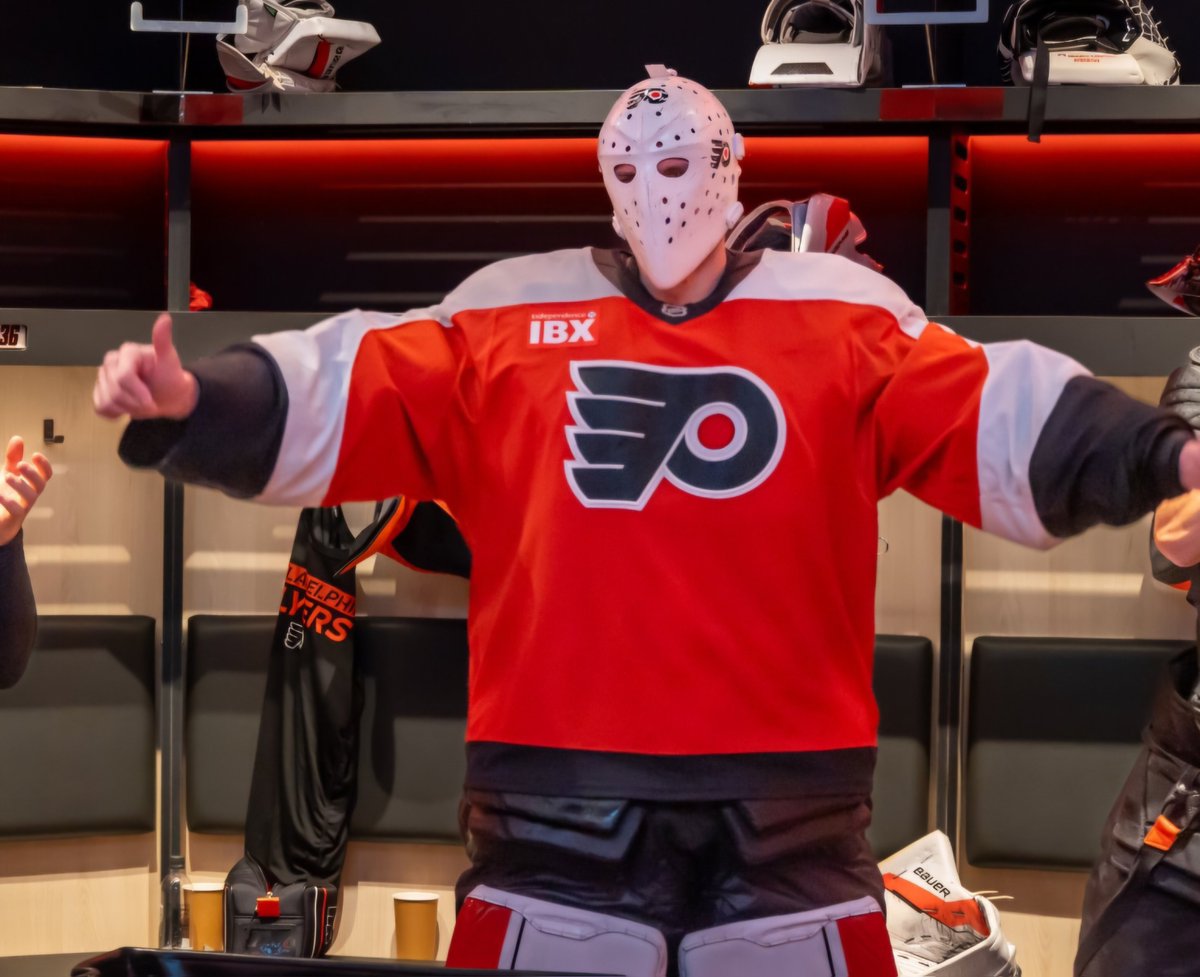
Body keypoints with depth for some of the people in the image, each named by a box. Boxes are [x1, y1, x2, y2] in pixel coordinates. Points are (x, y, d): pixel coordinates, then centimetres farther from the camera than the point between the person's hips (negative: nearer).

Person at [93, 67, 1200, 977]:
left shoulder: (845, 319, 7)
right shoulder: (506, 316, 6)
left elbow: (1003, 419, -3)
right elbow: (343, 397, -1)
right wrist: (188, 404, -17)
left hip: (784, 801, 1)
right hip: (561, 800, 0)